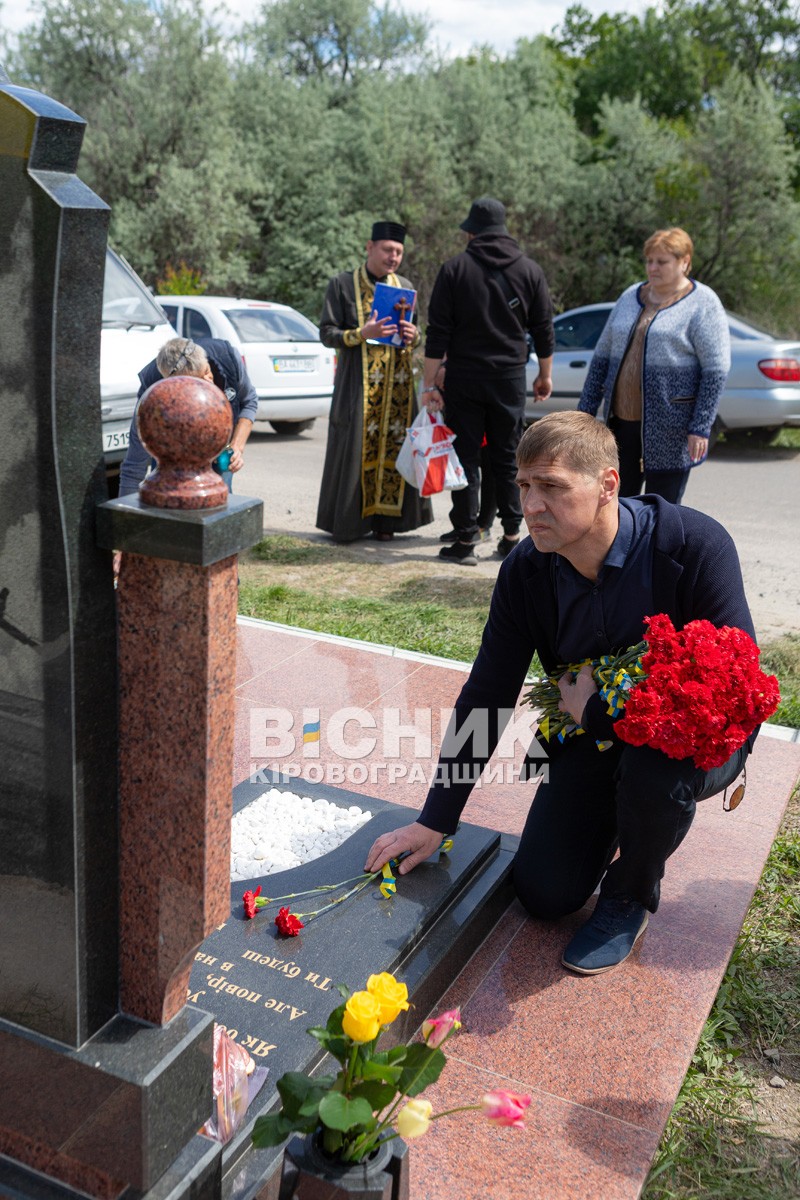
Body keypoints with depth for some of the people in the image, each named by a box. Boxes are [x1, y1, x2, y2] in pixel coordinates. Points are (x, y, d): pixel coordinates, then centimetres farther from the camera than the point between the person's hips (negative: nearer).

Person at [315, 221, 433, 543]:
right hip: (359, 383, -4)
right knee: (357, 450, -5)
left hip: (398, 382, 4)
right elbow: (327, 333, -3)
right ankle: (349, 521, 5)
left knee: (394, 448, 0)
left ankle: (384, 519, 8)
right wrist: (362, 333, -20)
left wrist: (412, 337, -5)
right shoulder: (343, 284, 2)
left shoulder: (405, 286, 14)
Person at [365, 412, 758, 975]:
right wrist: (435, 821, -8)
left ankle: (630, 894, -4)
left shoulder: (696, 546, -28)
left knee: (656, 768, -37)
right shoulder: (526, 571, -15)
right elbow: (486, 696, -9)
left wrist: (597, 710, -24)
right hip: (591, 738, 4)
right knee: (545, 893, -4)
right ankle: (615, 817, 28)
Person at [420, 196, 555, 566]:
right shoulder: (530, 271, 6)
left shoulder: (454, 269, -2)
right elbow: (544, 330, 8)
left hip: (463, 378, -2)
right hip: (510, 377, 2)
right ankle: (511, 537, 12)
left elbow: (438, 333, -5)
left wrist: (429, 383, -3)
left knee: (465, 458, 2)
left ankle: (465, 541, 2)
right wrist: (545, 375, 19)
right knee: (507, 459, 10)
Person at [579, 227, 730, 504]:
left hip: (669, 428, -5)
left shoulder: (703, 304, -4)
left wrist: (700, 428, -16)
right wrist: (586, 411, 9)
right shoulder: (630, 297, 12)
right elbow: (602, 356, 15)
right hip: (622, 420, 5)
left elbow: (716, 371, -10)